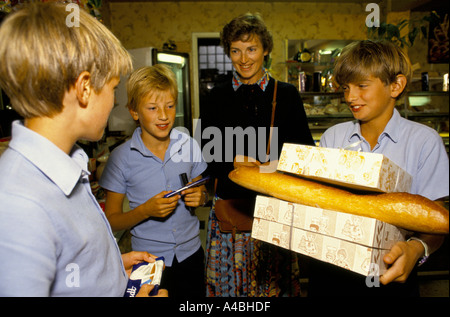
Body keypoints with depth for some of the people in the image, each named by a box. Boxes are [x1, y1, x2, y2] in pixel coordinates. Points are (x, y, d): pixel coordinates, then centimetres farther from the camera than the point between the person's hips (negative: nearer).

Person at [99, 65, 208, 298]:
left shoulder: (189, 146, -4)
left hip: (190, 253, 3)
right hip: (149, 259, -2)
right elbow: (111, 221, -8)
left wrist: (200, 197, -13)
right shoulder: (121, 157, -12)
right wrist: (146, 210, -24)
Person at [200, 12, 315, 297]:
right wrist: (234, 163, -14)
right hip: (230, 204, 1)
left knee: (275, 281, 7)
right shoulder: (218, 97, 8)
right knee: (230, 282, 6)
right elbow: (208, 155, 7)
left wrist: (262, 167, -14)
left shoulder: (287, 95, 5)